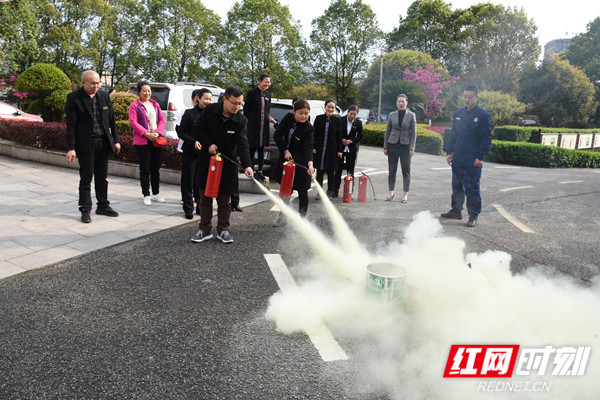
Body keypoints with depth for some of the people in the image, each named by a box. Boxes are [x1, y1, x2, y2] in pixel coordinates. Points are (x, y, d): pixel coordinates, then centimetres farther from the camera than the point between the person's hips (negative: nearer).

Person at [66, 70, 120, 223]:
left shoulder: (104, 96, 6)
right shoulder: (74, 98, -8)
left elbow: (111, 120, 11)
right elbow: (70, 125, -9)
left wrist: (116, 140, 7)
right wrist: (71, 148, -14)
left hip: (103, 142, 4)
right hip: (85, 143, -4)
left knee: (102, 177, 12)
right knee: (86, 179, 3)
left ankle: (103, 206, 24)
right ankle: (85, 210, 13)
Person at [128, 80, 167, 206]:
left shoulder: (155, 105, 15)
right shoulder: (134, 105, 0)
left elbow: (162, 120, 10)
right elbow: (133, 122, -8)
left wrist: (158, 133, -7)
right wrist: (146, 134, -17)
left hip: (156, 140, 5)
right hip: (142, 141, -5)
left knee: (156, 168, 10)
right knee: (145, 169, -1)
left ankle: (156, 193, 20)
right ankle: (146, 195, 6)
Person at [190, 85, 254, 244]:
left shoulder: (241, 121, -10)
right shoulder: (210, 110, -8)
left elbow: (242, 144, -18)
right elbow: (197, 129, 0)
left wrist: (246, 165, -32)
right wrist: (209, 144, -14)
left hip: (228, 163, -1)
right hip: (206, 160, 1)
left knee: (224, 199, 6)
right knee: (205, 197, 9)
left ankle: (223, 230, 20)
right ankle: (205, 230, 20)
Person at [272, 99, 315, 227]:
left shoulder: (309, 129, -17)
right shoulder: (288, 118, -6)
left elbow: (308, 148, -26)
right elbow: (277, 135, -5)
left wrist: (310, 163, -42)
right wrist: (285, 150, -10)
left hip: (301, 162, -4)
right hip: (286, 158, 4)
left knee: (302, 191, -1)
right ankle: (283, 217, 18)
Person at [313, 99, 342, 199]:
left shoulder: (337, 120, 2)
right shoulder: (319, 118, 2)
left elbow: (339, 137, 3)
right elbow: (314, 134, 4)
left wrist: (339, 150, -1)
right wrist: (314, 147, -2)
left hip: (332, 150, 0)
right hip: (320, 149, 1)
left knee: (331, 171, 4)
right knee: (319, 170, 6)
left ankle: (330, 192, 16)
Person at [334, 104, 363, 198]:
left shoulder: (358, 123, -2)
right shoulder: (341, 120, -5)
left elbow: (360, 136, 3)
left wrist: (351, 141, -12)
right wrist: (341, 140, -13)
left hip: (352, 149, 1)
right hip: (340, 147, -1)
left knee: (350, 171, 4)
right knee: (338, 170, 3)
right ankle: (335, 190, 11)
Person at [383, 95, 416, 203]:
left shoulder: (411, 115, 1)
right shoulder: (392, 115, 6)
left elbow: (413, 133, -1)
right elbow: (388, 131, 9)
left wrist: (412, 148, -8)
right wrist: (385, 146, 5)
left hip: (405, 145, -2)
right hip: (393, 144, 2)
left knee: (406, 170, 0)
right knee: (391, 170, 5)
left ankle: (405, 194, 9)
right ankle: (391, 192, 16)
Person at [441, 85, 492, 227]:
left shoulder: (483, 115, -6)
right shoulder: (458, 114, 12)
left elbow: (486, 138, -8)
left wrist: (480, 157, -14)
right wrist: (449, 152, 10)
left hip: (473, 161, -6)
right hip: (457, 159, 6)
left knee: (472, 188, 0)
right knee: (457, 186, 14)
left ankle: (473, 215, 10)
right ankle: (456, 210, 27)